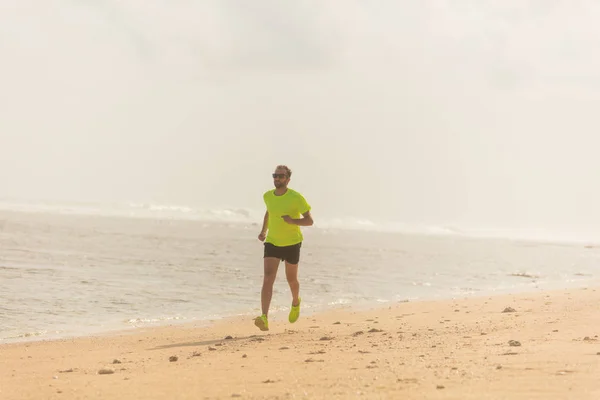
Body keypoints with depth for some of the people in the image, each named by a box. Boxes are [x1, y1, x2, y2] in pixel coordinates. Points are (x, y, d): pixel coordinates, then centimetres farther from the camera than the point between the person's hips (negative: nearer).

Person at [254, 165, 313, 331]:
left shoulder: (296, 198, -15)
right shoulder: (267, 196, 0)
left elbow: (309, 220, -13)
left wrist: (292, 221, -30)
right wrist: (263, 231, 12)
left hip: (292, 243, -2)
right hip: (272, 242, 2)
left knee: (291, 280, 14)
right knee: (268, 278, -16)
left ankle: (296, 302, 51)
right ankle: (264, 319, -28)